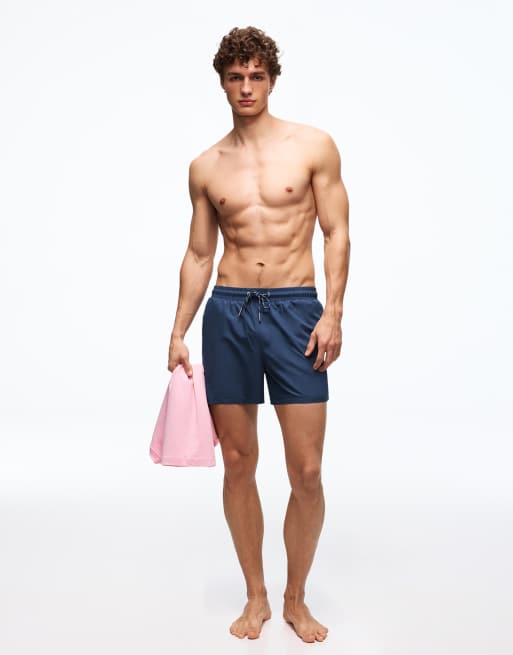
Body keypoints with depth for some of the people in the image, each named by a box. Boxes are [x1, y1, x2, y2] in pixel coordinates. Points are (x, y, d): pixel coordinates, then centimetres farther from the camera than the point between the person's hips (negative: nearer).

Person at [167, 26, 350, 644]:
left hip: (295, 310, -2)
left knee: (307, 471, -2)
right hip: (228, 314, 3)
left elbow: (337, 232, 2)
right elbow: (198, 254, 13)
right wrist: (178, 333, 8)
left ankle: (296, 599, 22)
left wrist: (332, 312, -9)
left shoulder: (313, 145, 4)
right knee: (238, 462, 7)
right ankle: (256, 597, 26)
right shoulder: (205, 167, 11)